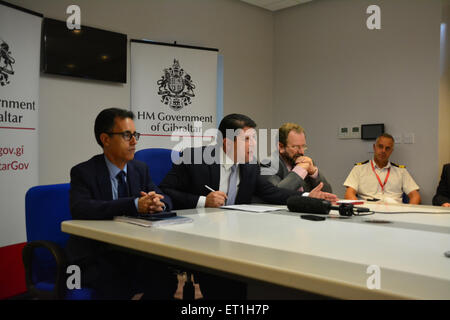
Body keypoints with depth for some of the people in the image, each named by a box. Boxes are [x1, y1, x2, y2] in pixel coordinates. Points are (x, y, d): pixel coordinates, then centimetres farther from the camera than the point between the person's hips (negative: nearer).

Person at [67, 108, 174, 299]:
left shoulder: (140, 169, 9)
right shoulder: (83, 172, -8)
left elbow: (166, 200, 5)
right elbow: (80, 209, -26)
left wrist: (159, 203, -22)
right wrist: (135, 205, -35)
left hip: (132, 253, 5)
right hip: (96, 258, -4)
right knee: (116, 285, -32)